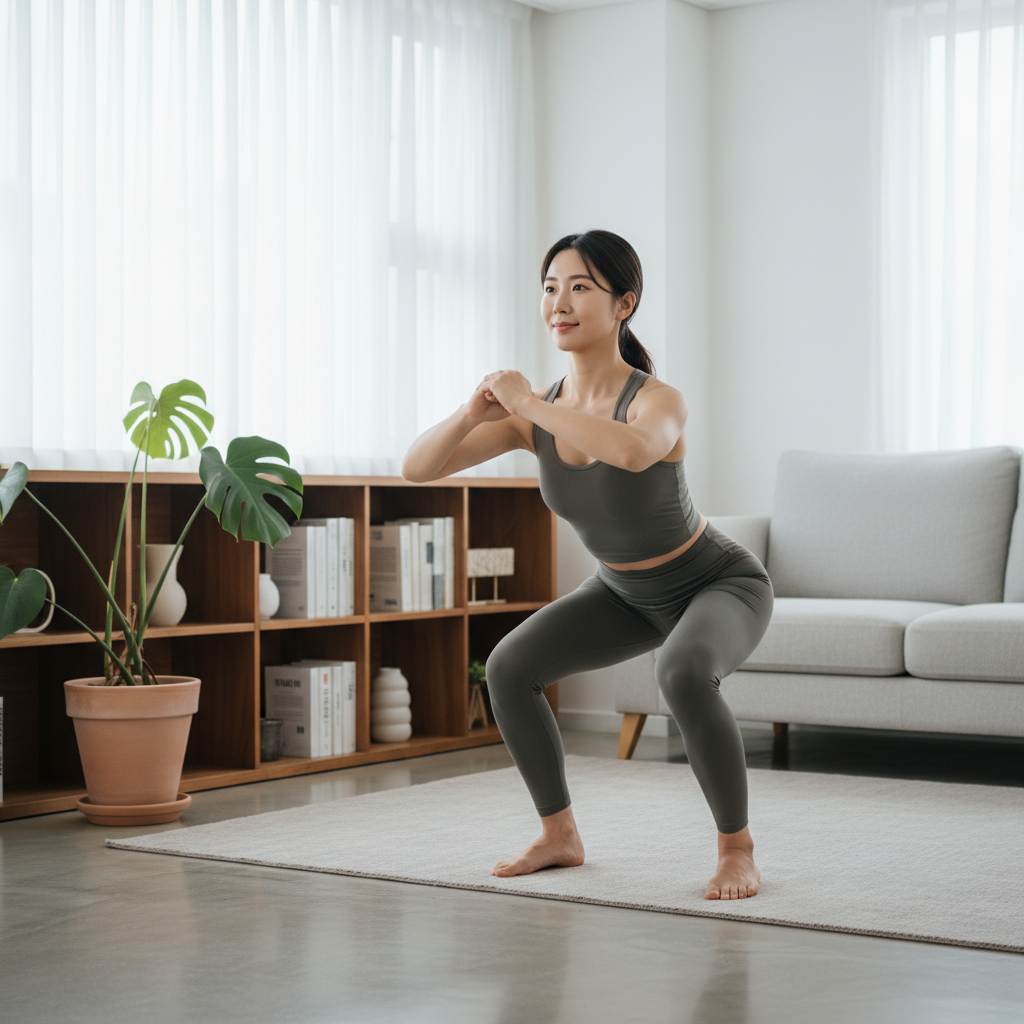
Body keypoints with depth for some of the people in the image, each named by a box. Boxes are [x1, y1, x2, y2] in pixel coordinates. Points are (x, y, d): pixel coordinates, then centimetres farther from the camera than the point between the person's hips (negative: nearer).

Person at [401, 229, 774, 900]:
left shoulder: (659, 401, -31)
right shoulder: (537, 412, -14)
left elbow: (632, 451, -57)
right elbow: (418, 468, -15)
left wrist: (528, 403, -45)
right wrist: (473, 411, -34)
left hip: (721, 584, -6)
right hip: (629, 593, 6)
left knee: (683, 673, -37)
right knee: (509, 669, -5)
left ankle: (738, 849, -16)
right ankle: (560, 837, 12)